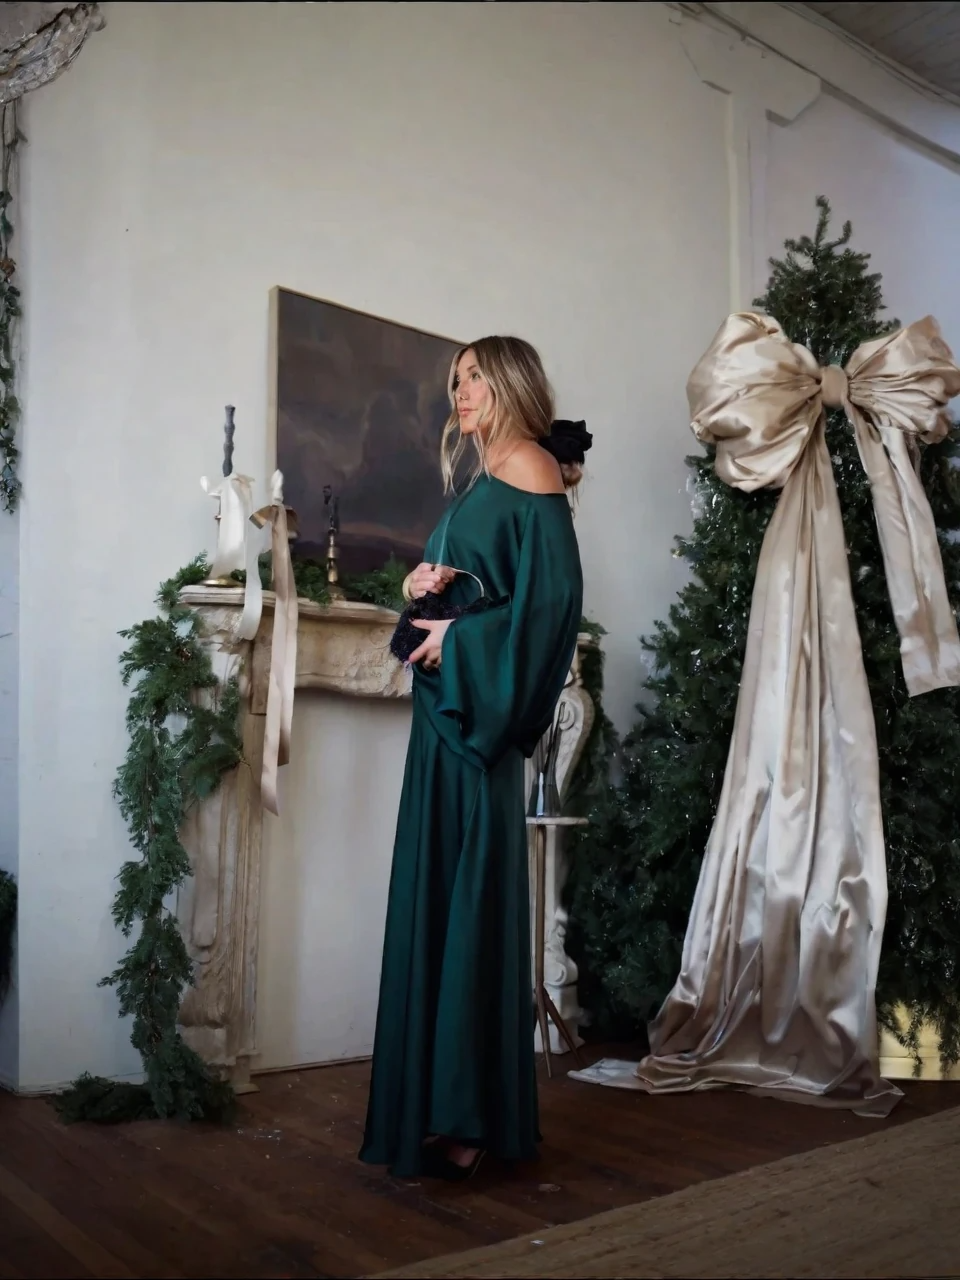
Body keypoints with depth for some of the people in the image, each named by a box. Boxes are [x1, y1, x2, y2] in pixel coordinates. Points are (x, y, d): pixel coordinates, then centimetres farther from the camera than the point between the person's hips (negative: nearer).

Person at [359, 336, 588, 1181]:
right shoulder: (480, 482, 22)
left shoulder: (528, 467, -5)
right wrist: (420, 587, 4)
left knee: (470, 895, -9)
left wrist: (461, 637, -13)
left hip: (478, 708, -9)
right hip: (448, 702, 9)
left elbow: (555, 592, -17)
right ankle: (445, 1107, 17)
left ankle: (470, 1119, -1)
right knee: (436, 895, 9)